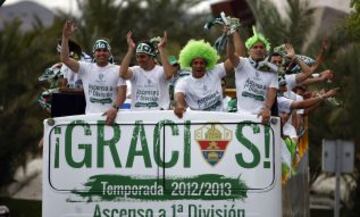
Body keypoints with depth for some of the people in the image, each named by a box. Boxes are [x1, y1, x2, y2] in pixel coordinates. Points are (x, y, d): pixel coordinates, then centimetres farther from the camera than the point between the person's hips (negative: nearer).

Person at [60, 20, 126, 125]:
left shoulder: (117, 70, 5)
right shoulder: (86, 68, 9)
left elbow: (122, 93, -3)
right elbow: (65, 58, 0)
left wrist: (114, 108, -22)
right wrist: (65, 37, -10)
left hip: (111, 116, -2)